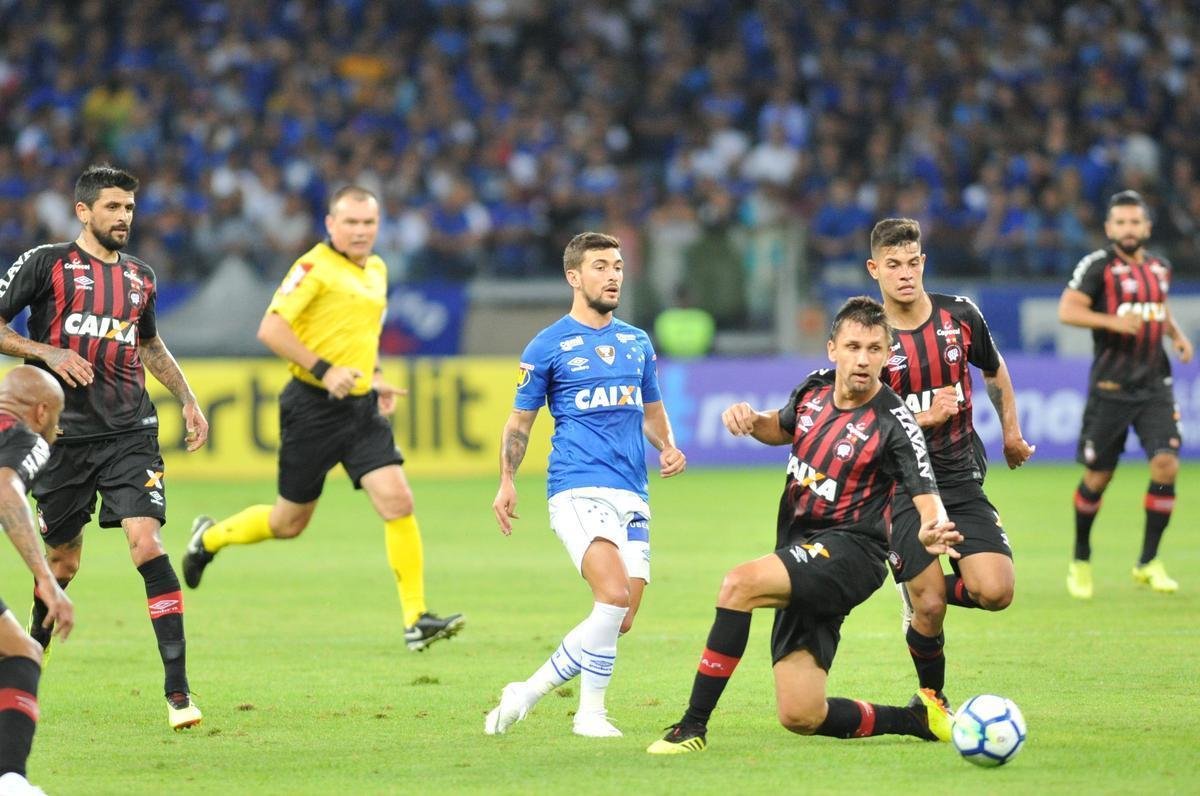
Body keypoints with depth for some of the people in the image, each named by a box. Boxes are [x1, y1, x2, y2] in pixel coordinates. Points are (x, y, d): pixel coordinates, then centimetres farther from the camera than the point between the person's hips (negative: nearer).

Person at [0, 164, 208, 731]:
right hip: (64, 434, -2)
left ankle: (177, 691, -17)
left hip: (130, 433, 2)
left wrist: (187, 399, 24)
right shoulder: (47, 264, 0)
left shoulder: (141, 277, 14)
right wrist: (48, 352, -13)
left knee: (147, 543, -15)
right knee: (63, 560, 7)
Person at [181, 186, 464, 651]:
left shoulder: (377, 270, 12)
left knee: (397, 502, -11)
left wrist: (375, 375, 14)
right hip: (312, 407, -6)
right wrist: (323, 370, -25)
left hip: (361, 405, 6)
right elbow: (270, 330, -19)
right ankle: (209, 537, 36)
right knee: (290, 522, 7)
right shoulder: (315, 268, -13)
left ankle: (416, 620, -9)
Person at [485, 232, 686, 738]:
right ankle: (591, 711, -11)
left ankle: (530, 692, 11)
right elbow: (520, 420, 7)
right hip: (578, 489, -6)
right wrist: (507, 481, -6)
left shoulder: (637, 343, 17)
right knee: (614, 595, -24)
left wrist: (668, 447, 7)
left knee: (620, 619, -2)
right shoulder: (548, 346, 3)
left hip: (632, 496, 6)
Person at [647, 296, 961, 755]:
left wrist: (932, 530, -44)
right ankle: (920, 720, 23)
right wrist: (752, 421, 3)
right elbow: (783, 429, 26)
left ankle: (693, 727, -23)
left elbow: (926, 497, -21)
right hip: (802, 552, 7)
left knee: (739, 584, -30)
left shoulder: (893, 422, -14)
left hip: (848, 552, -7)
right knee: (801, 718, 0)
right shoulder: (815, 389, 5)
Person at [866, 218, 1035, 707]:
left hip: (962, 479, 3)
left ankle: (921, 590, 17)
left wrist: (1011, 434, 25)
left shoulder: (960, 316, 0)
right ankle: (932, 697, 17)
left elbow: (995, 371, 21)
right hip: (900, 487, -3)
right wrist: (925, 417, -19)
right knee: (929, 609, -10)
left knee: (995, 593, -14)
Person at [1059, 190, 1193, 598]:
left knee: (1166, 464, -13)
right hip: (1111, 385, -4)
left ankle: (1148, 562, -1)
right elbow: (1067, 310, -16)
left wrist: (1177, 334, 11)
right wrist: (1112, 321, -29)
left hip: (1154, 384, 4)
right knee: (1097, 477, 2)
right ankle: (1081, 560, 25)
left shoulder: (1160, 268, 12)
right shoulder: (1098, 265, -6)